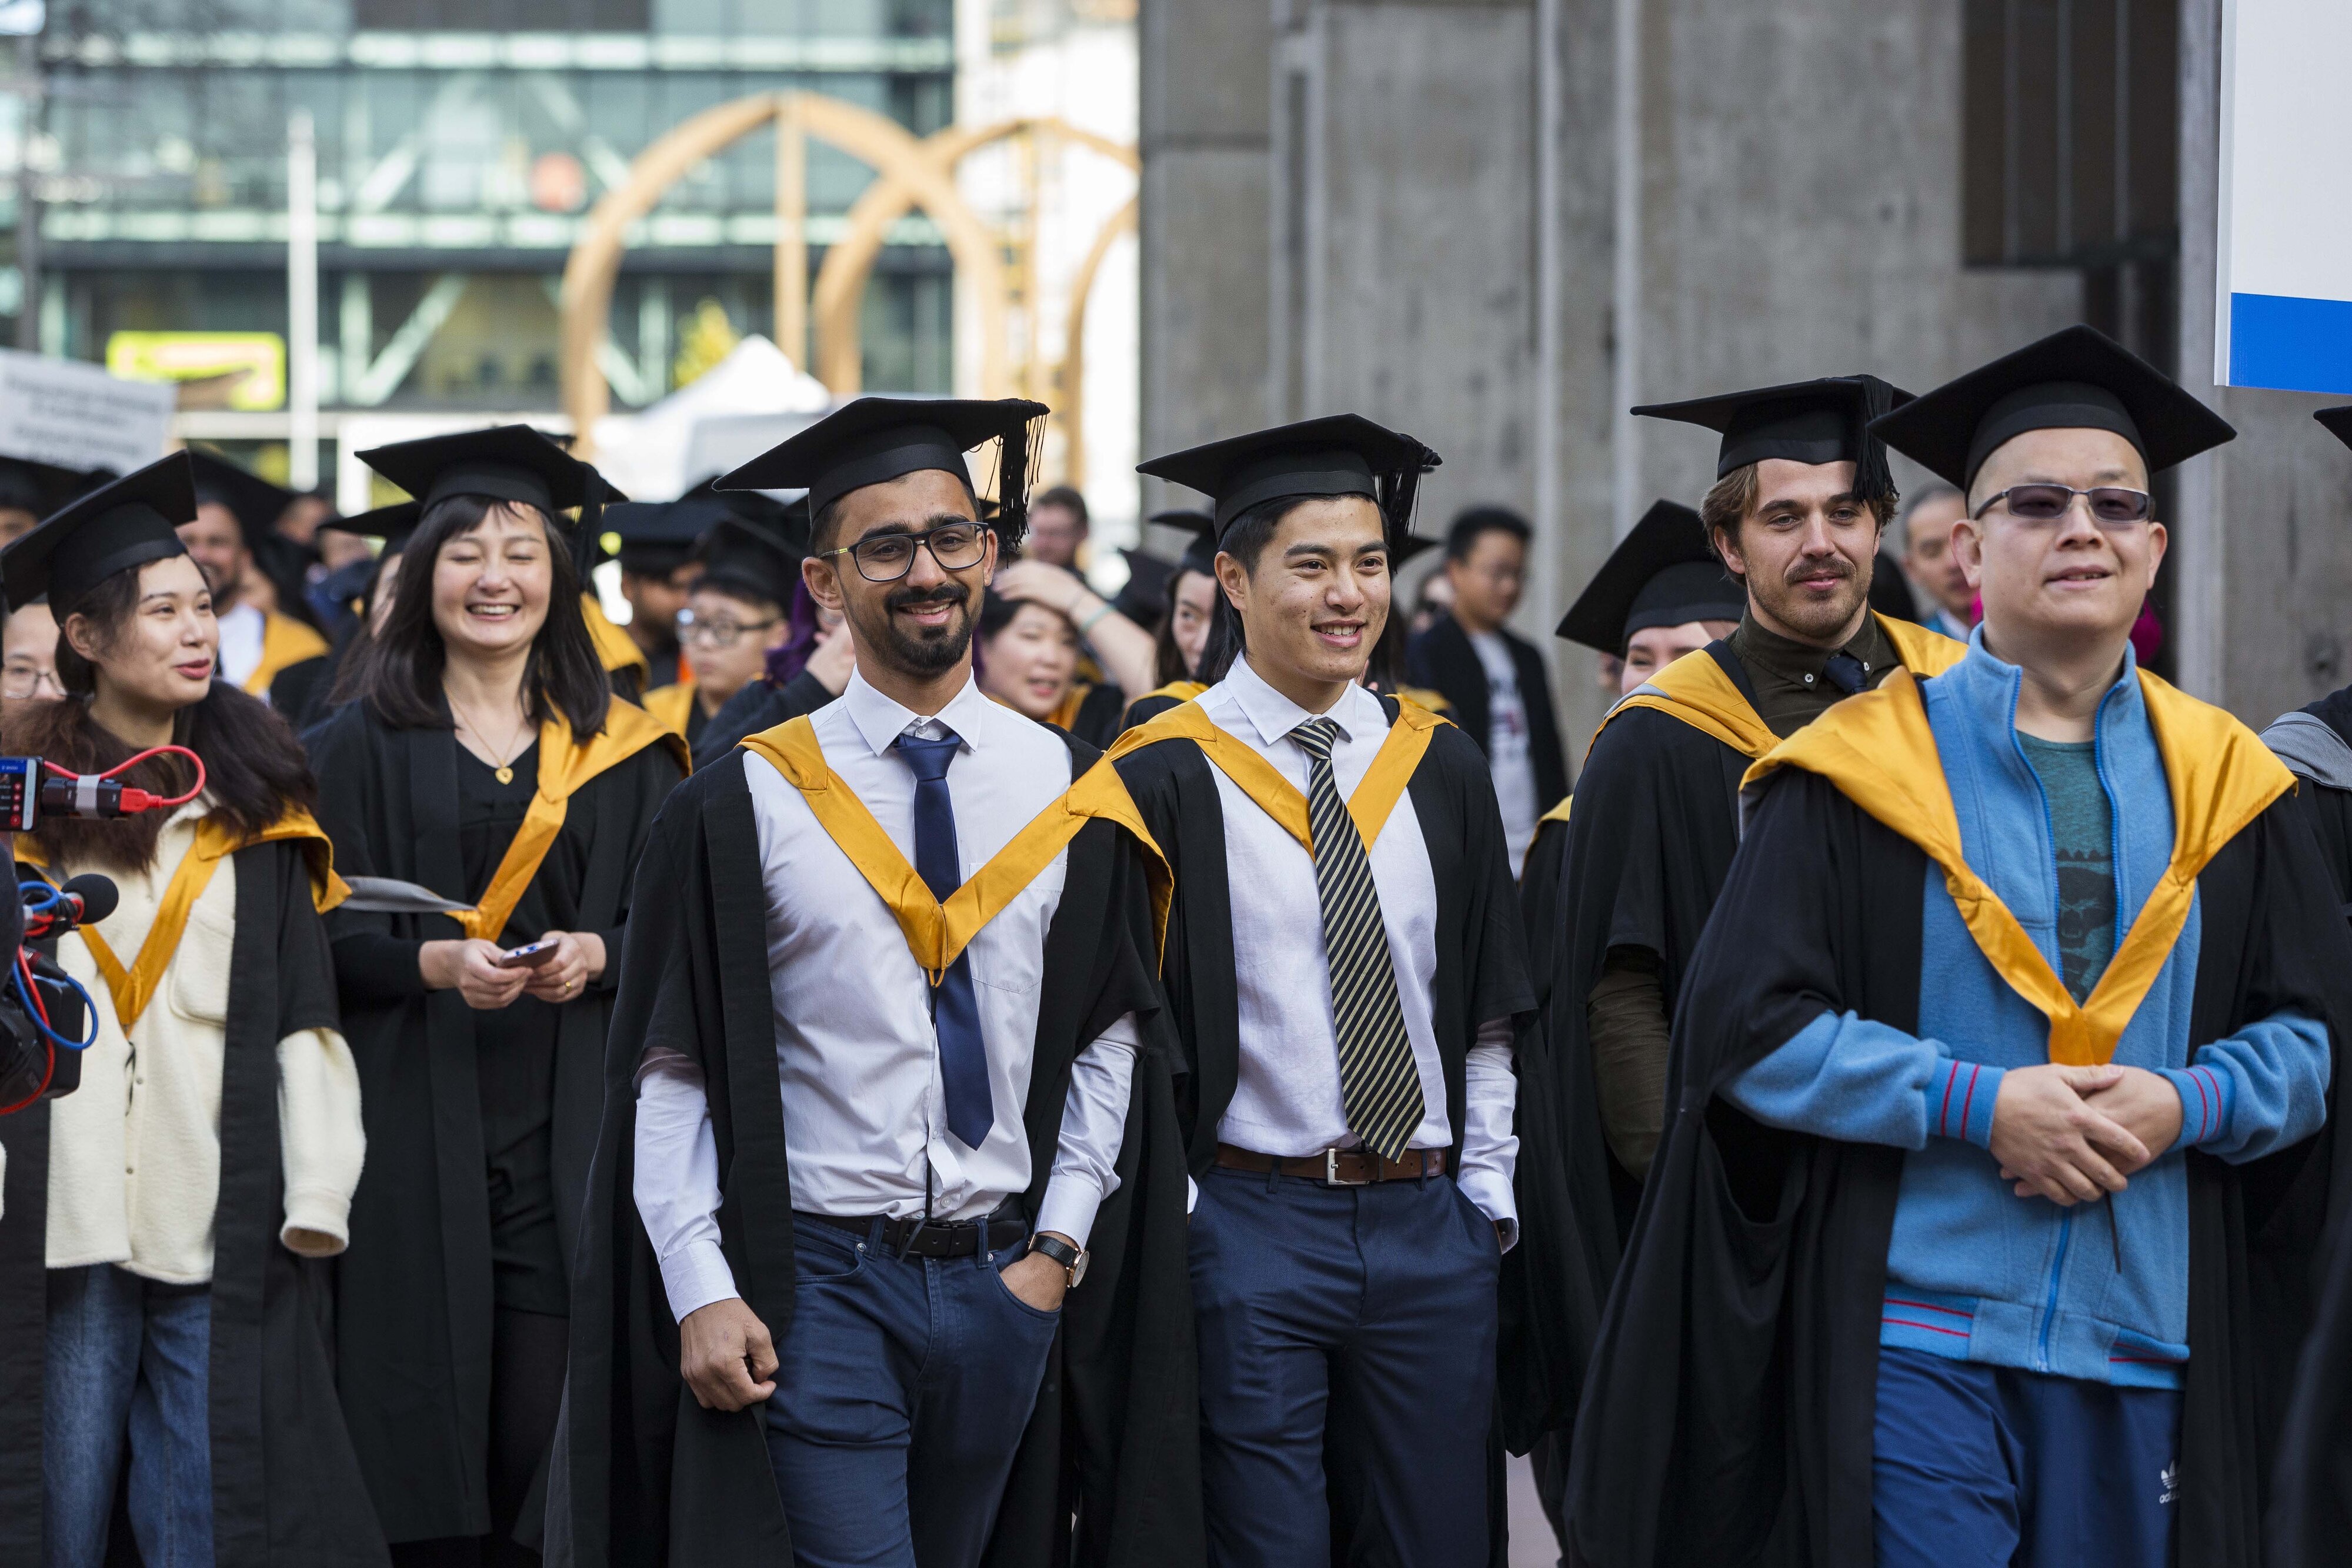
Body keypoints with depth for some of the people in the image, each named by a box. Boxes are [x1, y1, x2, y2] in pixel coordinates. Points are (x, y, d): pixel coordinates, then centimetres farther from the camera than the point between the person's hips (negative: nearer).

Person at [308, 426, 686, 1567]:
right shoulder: (364, 744, 6)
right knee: (420, 1442, -5)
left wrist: (594, 954, -12)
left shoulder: (620, 752, 12)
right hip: (414, 1142, -1)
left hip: (566, 1141, 1)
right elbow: (325, 936, 0)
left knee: (545, 1447, -5)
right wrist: (436, 963, -18)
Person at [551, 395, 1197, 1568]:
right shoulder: (747, 803, -3)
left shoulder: (1072, 793, 6)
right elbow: (670, 1070, -4)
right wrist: (701, 1293, -11)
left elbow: (1111, 1040, 9)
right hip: (817, 1286, -3)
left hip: (1007, 1288, 3)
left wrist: (1060, 1245, 0)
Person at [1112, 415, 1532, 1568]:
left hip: (1431, 1223, 4)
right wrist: (1173, 1228, -9)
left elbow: (1486, 1010, 13)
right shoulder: (1166, 780, -5)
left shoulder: (1441, 770, 9)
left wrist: (1489, 1195, 8)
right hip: (1251, 1228, -4)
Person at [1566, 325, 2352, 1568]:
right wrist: (1976, 1104, -15)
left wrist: (2186, 1107, -10)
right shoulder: (1861, 773, 0)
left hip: (2143, 1346, 3)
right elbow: (1746, 1025, -6)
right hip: (1919, 1337, -3)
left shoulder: (2221, 783, 10)